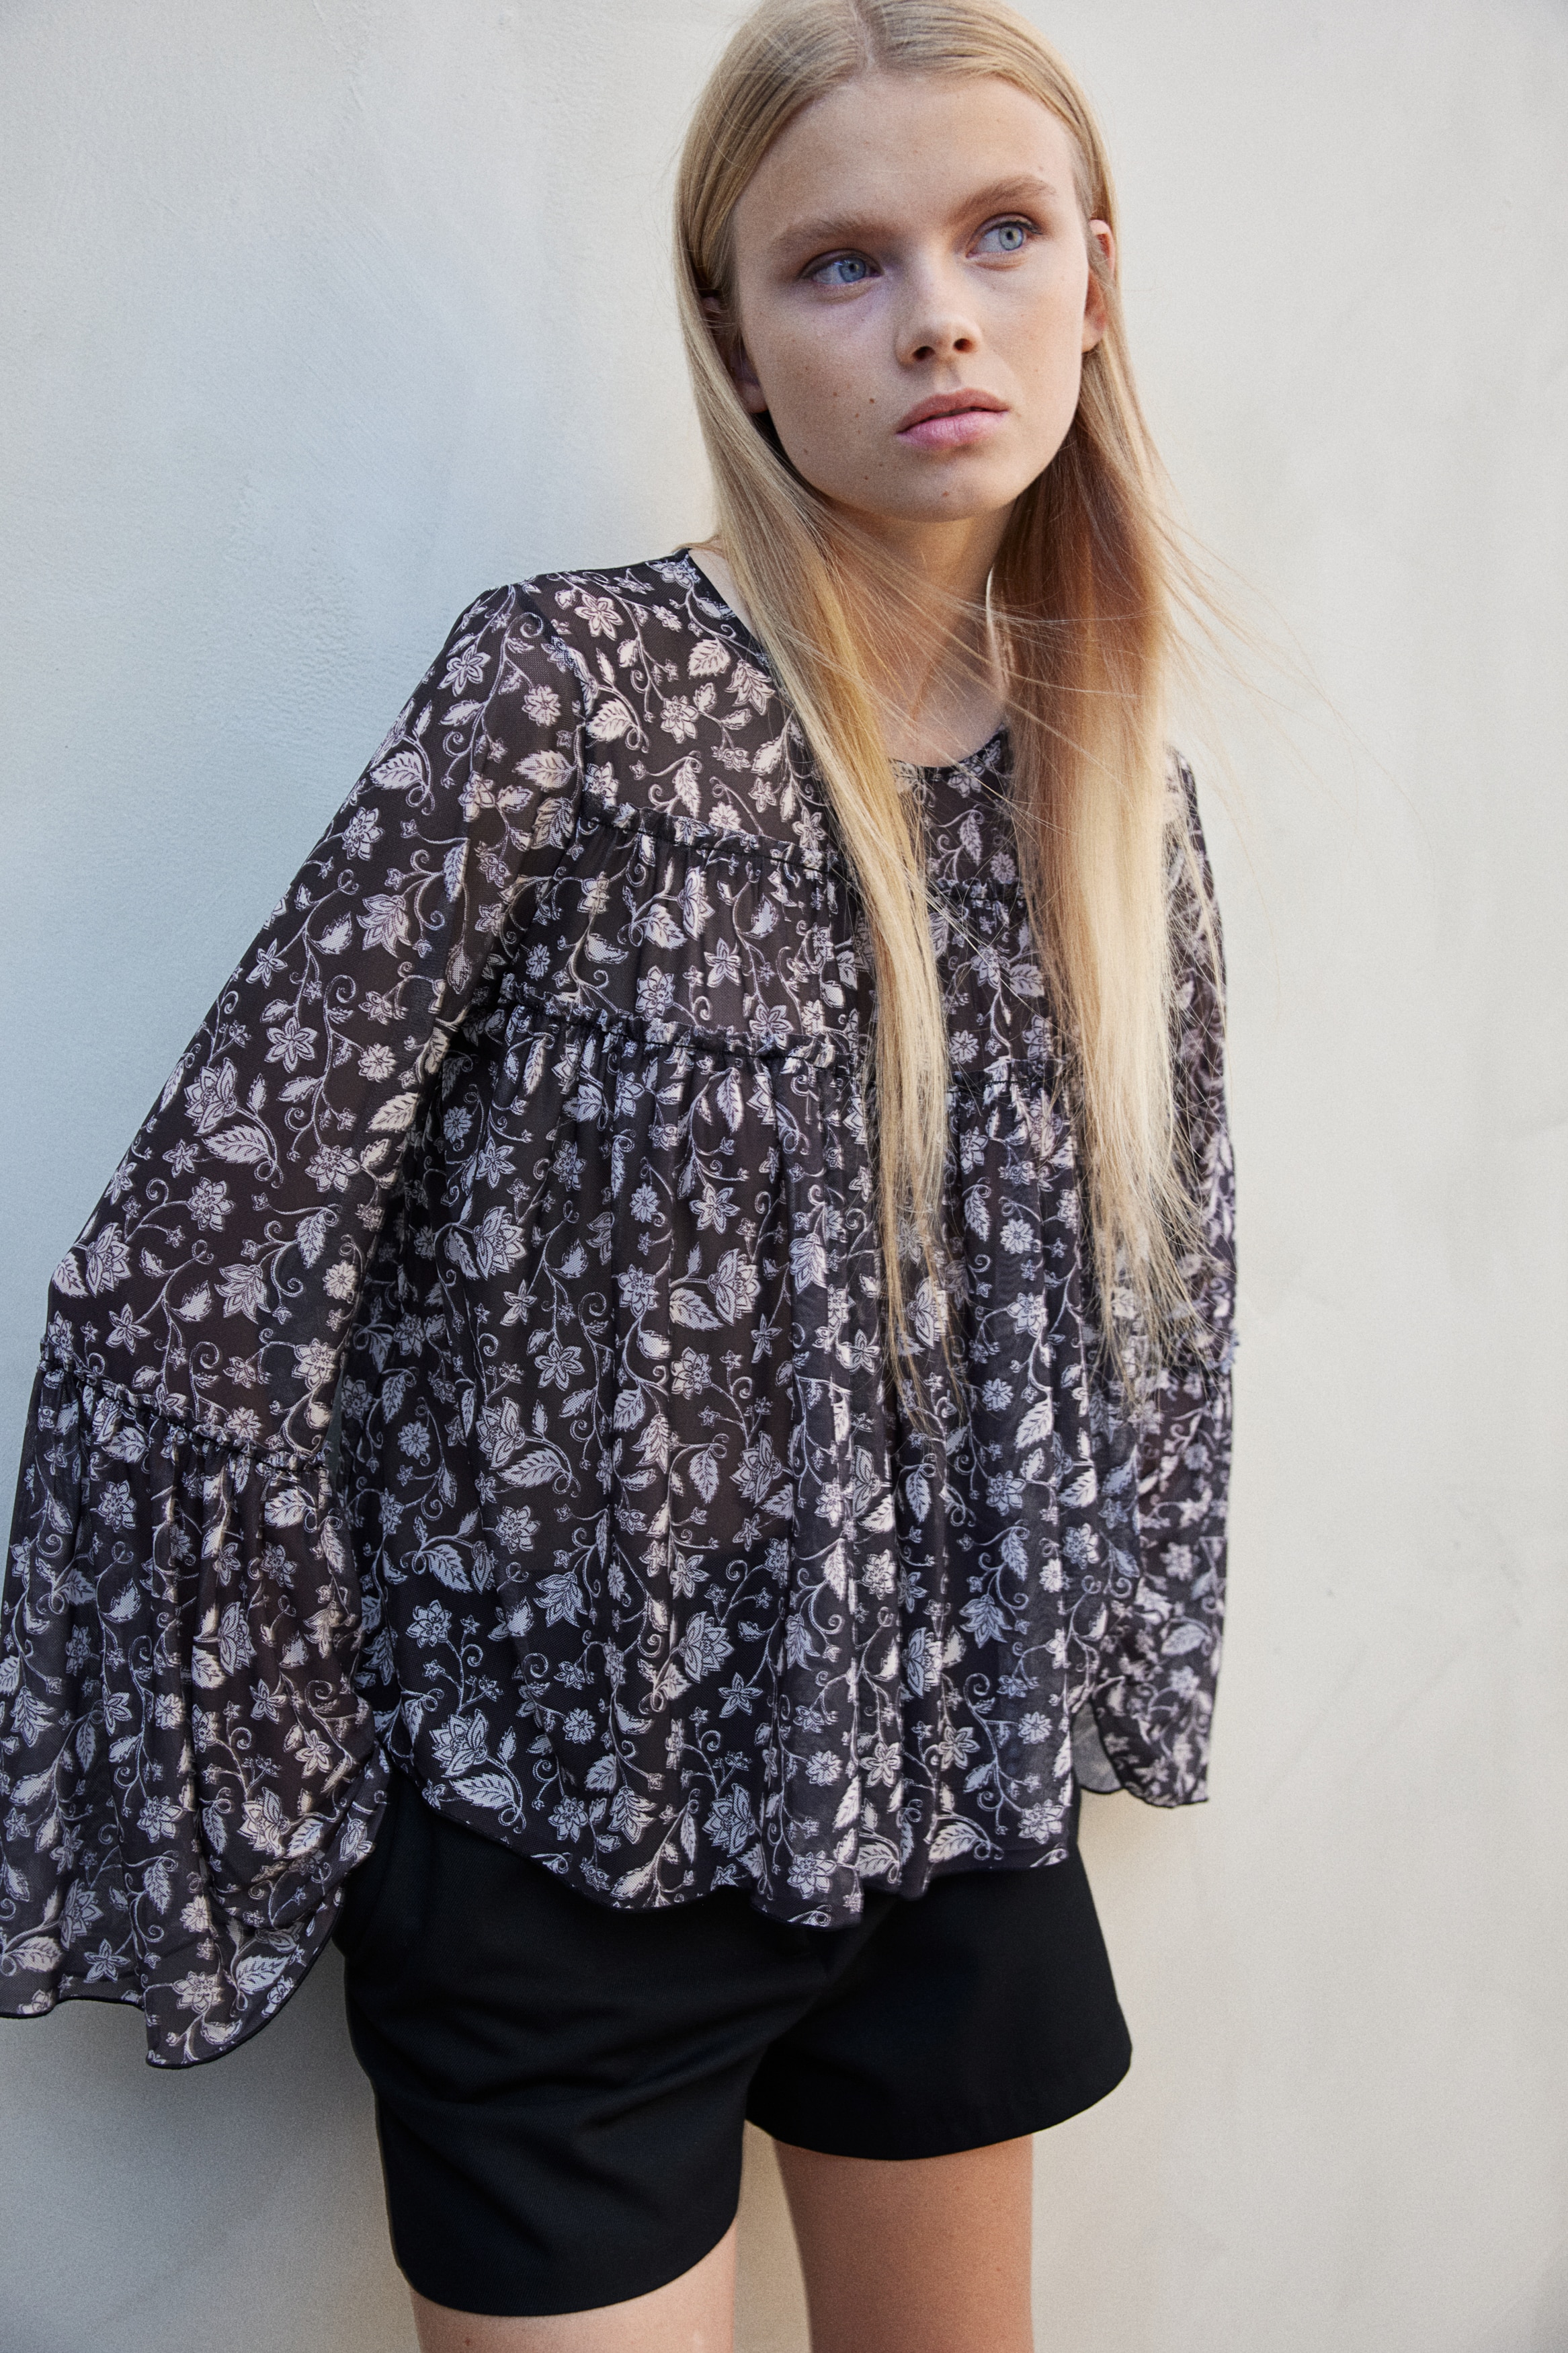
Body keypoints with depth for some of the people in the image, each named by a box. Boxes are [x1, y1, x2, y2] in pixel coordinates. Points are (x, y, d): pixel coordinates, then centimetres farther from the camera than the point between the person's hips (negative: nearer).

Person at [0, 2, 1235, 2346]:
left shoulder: (1112, 772, 0)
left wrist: (1114, 1687, 12)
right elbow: (193, 1269, -17)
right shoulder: (577, 697, -18)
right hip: (576, 1837, -5)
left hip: (958, 1810, 6)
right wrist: (235, 1823, -10)